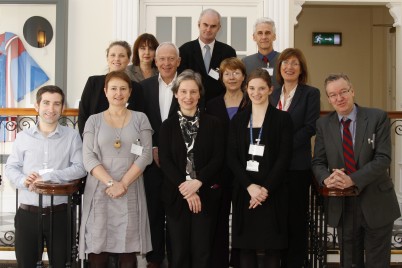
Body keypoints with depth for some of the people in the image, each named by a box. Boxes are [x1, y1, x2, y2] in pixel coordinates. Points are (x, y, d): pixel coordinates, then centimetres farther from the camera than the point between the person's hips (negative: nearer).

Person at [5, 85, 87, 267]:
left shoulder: (72, 136, 1)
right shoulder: (23, 137, 5)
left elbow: (80, 168, -8)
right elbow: (10, 168, 5)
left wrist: (47, 177, -17)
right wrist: (23, 180, -17)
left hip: (59, 213, -1)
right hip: (27, 213, 1)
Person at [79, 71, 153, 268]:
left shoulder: (140, 119, 9)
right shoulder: (94, 120, 8)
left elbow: (145, 155, -1)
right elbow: (88, 158, -2)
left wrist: (123, 183, -12)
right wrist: (110, 183, -15)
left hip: (130, 193, 0)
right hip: (100, 191, 0)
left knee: (128, 250, 0)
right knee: (97, 248, -2)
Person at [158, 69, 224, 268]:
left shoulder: (212, 123, 4)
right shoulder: (167, 126, 6)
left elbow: (218, 158, -2)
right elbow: (165, 162, -2)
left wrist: (198, 182, -16)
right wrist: (185, 188, -13)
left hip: (206, 195, -1)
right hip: (176, 196, 1)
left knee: (202, 251, 2)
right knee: (179, 252, 6)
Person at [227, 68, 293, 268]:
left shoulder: (282, 119, 1)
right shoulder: (238, 120, 10)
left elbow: (284, 157, -5)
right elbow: (231, 157, 3)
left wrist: (266, 188, -14)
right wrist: (250, 186, -11)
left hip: (272, 192, -2)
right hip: (245, 191, 3)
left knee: (271, 247, 1)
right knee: (246, 246, 4)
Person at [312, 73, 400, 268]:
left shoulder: (377, 118, -6)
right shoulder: (323, 124, 3)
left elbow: (383, 158, -13)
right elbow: (318, 162, 3)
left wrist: (352, 179, -23)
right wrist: (326, 178, -20)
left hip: (376, 204, -2)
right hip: (342, 206, 3)